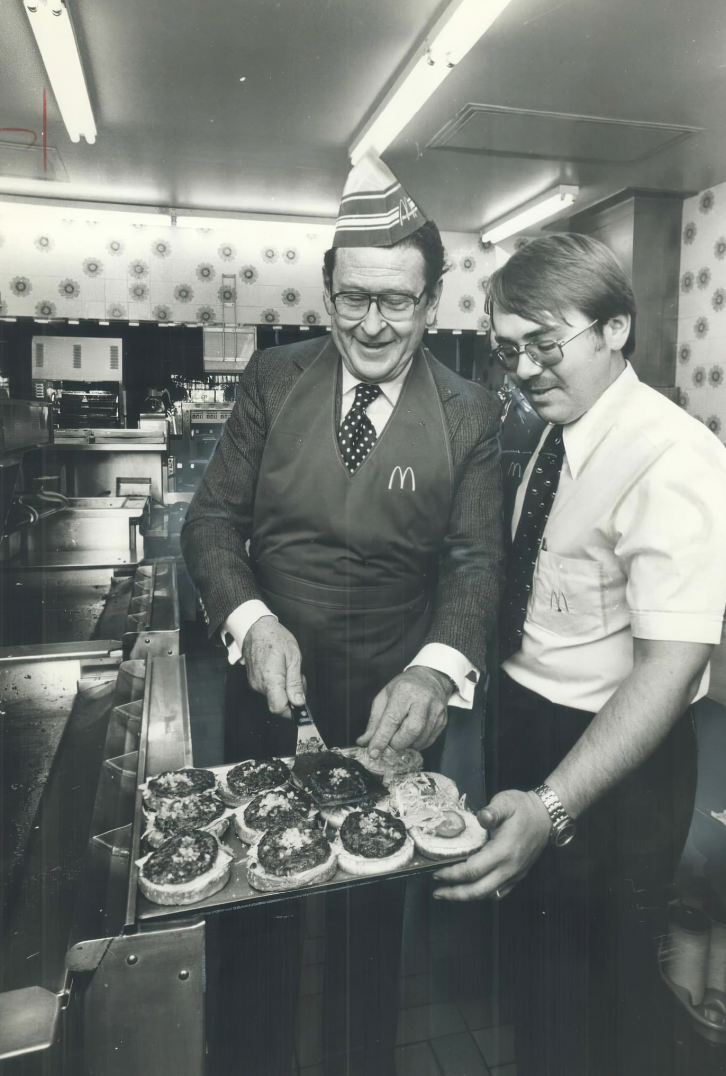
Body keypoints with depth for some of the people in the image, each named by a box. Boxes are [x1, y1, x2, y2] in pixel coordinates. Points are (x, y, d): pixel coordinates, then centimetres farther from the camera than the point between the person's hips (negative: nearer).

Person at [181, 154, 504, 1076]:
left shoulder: (468, 416, -8)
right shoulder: (272, 379, -5)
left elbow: (475, 561, -10)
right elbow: (212, 518, -5)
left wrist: (437, 667, -30)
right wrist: (252, 621, -23)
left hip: (390, 705, -1)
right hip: (268, 689, 2)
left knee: (371, 912, 21)